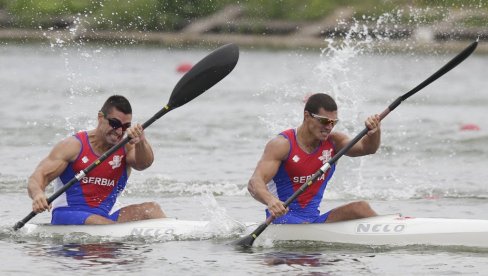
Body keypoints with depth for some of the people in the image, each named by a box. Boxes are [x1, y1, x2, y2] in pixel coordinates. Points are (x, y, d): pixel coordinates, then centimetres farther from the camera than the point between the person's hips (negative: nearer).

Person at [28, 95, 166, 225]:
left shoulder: (126, 148, 9)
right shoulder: (75, 146, -1)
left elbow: (144, 163, -14)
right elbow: (38, 177, -8)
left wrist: (140, 141, -36)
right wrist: (37, 194, -32)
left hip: (103, 217, 4)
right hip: (66, 217, -4)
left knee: (150, 209, -18)